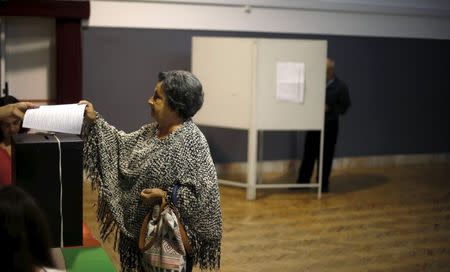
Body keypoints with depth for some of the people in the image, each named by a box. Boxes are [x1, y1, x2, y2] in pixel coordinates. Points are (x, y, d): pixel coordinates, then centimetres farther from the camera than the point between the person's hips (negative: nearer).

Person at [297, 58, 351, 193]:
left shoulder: (340, 86, -7)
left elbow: (344, 107, -4)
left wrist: (329, 109, -17)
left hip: (330, 124, -2)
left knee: (326, 155, 5)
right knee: (309, 153, 5)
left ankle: (323, 183, 16)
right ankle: (302, 181, 14)